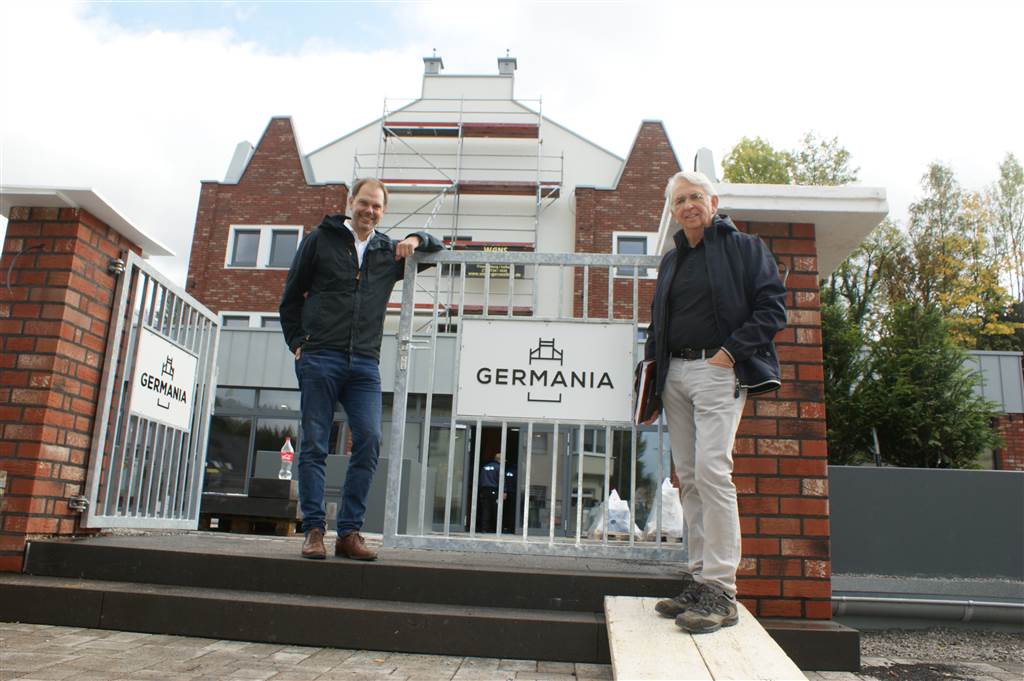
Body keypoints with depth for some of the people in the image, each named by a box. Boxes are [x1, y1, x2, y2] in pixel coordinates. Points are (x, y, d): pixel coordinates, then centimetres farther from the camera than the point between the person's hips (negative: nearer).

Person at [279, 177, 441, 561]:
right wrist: (297, 342, 3)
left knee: (369, 440, -8)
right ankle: (313, 531, 4)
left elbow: (435, 249, 31)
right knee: (315, 444, -2)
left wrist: (415, 240, 9)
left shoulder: (389, 252, 16)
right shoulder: (320, 239, 10)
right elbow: (291, 296, 13)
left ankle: (349, 532, 0)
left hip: (365, 364, 2)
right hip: (320, 359, -2)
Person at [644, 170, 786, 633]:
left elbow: (772, 309, -3)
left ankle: (720, 590, -13)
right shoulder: (671, 261, 21)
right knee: (688, 477, 5)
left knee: (712, 469, -17)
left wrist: (731, 351, -13)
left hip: (719, 370, -6)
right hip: (675, 373, 7)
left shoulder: (744, 248, 4)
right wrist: (651, 363, 13)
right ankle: (699, 578, 12)